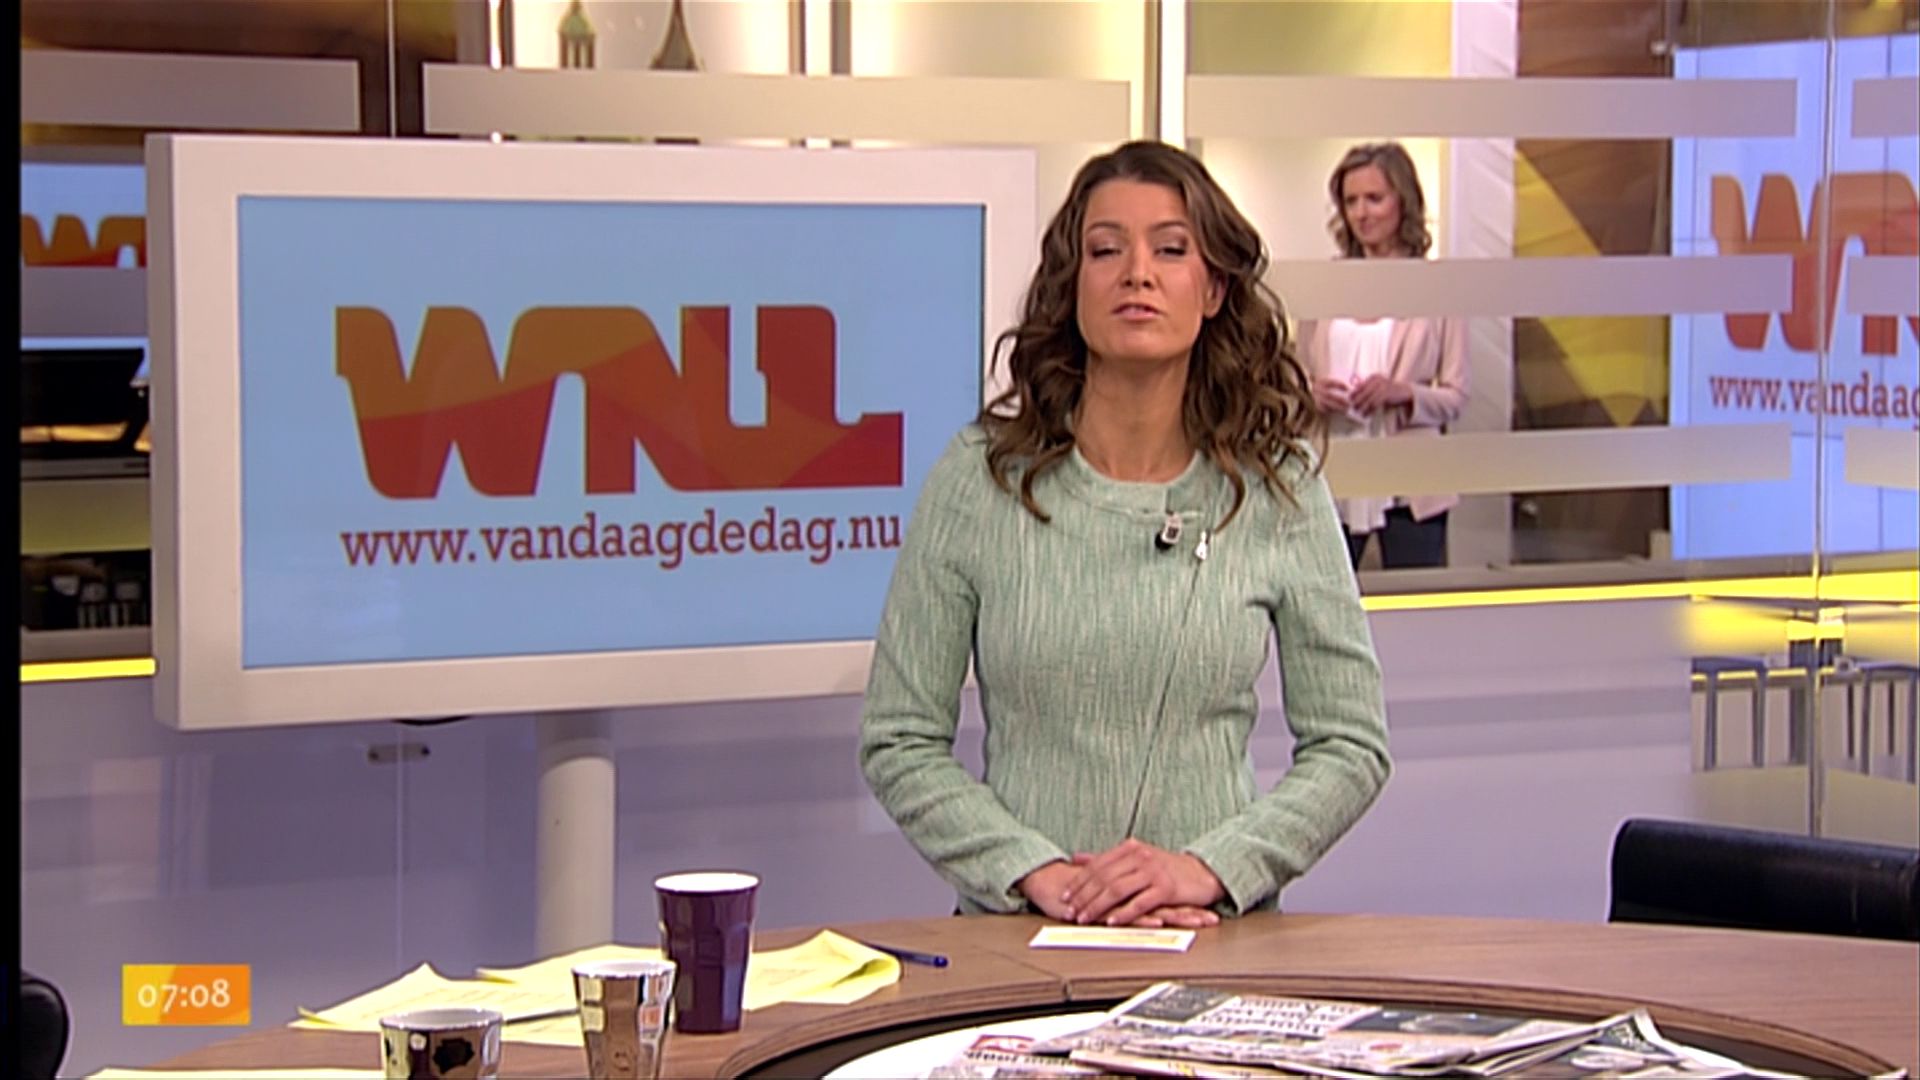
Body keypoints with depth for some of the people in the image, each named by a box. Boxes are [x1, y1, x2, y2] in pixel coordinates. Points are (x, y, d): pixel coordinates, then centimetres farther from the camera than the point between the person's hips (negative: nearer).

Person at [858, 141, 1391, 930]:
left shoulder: (1279, 489, 4)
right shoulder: (979, 478, 2)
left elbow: (1350, 746, 7)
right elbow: (899, 743, 4)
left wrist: (1211, 868, -7)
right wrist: (1040, 874, -8)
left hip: (1218, 934, 0)